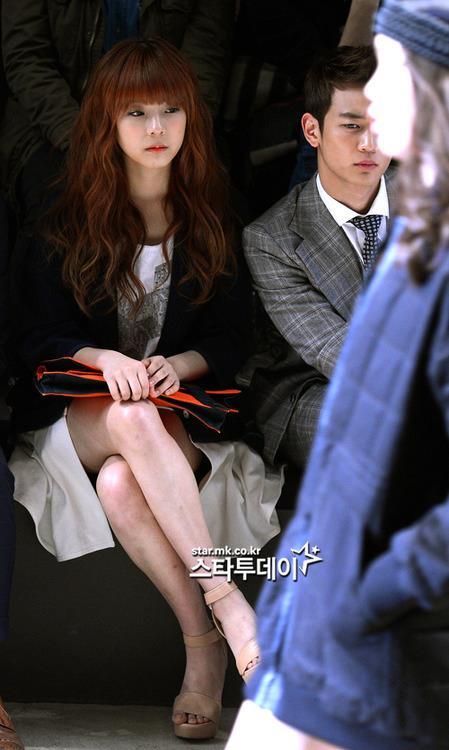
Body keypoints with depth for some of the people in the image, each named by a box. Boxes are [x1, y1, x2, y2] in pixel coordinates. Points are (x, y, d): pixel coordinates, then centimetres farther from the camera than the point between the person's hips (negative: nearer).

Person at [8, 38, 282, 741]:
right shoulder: (66, 217, 4)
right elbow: (39, 336, 1)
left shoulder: (213, 216, 8)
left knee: (121, 481, -36)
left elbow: (231, 339, 7)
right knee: (133, 418, -38)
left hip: (185, 408, 0)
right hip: (74, 412, 0)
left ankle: (200, 644, -33)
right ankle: (225, 606, -43)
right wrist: (103, 358, -20)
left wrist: (180, 364, -16)